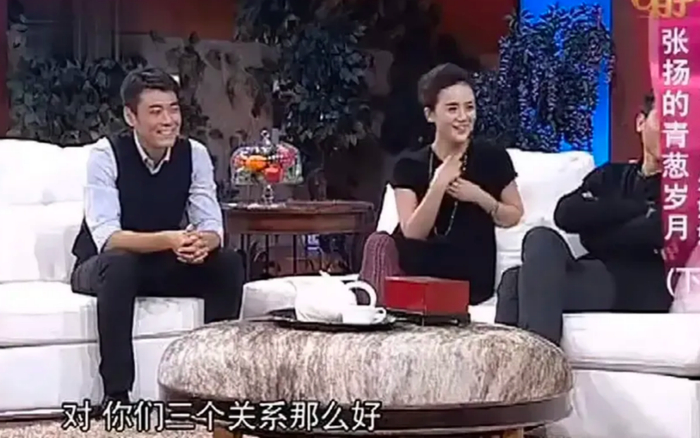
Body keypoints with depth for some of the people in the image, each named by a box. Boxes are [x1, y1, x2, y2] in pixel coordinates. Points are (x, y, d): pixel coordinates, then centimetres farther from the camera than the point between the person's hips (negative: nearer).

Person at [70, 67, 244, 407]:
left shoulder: (194, 154, -8)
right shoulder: (106, 154, -21)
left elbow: (212, 226, -13)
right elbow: (107, 237, -31)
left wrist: (202, 242, -39)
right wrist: (168, 240, -47)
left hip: (165, 266, 4)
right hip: (102, 267, -4)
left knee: (228, 263, -19)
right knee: (119, 264, -38)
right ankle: (116, 395, -32)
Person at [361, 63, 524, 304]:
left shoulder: (493, 157, 0)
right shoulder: (410, 166, 1)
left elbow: (515, 215, 11)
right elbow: (412, 234, -9)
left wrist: (480, 197, -9)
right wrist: (438, 185, -21)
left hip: (470, 275, -2)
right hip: (420, 270, 2)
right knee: (380, 242, -30)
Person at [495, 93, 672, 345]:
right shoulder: (610, 175, 25)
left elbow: (659, 232, -11)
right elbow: (566, 214, 6)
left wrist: (596, 231, 1)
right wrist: (637, 209, 0)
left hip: (643, 288, -4)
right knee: (542, 239, -30)